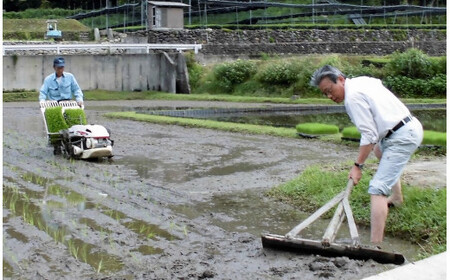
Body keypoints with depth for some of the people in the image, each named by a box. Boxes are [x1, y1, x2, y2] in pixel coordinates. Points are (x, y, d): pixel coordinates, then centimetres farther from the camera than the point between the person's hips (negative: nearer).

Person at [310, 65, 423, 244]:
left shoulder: (353, 97, -18)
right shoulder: (363, 80, 10)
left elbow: (369, 135, -20)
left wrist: (358, 166, -14)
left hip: (402, 137, -11)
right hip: (411, 125, 11)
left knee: (378, 188, -17)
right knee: (379, 149, 39)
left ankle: (375, 245, -25)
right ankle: (396, 198, 54)